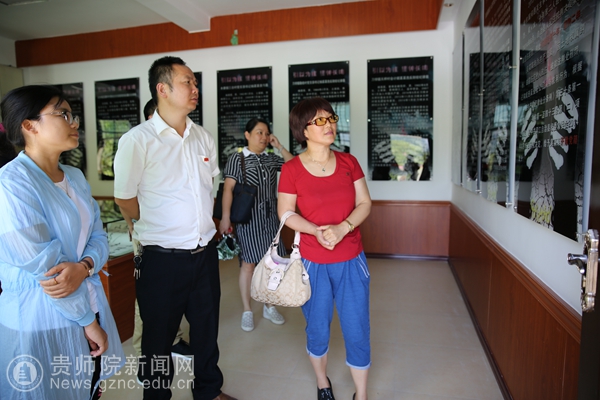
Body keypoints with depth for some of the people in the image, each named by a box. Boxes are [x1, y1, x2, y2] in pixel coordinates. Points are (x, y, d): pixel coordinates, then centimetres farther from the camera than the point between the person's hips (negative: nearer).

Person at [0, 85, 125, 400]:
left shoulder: (76, 177, 4)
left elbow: (98, 237, 4)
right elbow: (44, 268, -21)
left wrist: (84, 266, -18)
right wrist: (88, 321, -12)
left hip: (88, 306, 7)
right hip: (41, 323, -7)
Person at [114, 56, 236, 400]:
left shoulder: (204, 137, 4)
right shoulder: (138, 140, -13)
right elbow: (125, 199, -6)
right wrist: (158, 229, 4)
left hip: (205, 252, 5)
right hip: (162, 258, -5)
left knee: (207, 329, 21)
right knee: (159, 337, 15)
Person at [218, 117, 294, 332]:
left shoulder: (271, 158, 9)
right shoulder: (237, 158, -4)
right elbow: (228, 189, -8)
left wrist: (279, 147, 1)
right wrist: (225, 217, -14)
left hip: (270, 218, 4)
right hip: (248, 219, -4)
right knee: (248, 264, 1)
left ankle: (269, 306, 25)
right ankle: (247, 311, 16)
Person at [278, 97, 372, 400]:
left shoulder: (348, 162, 1)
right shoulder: (291, 169, -7)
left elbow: (364, 203, 0)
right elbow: (286, 213, -5)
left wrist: (343, 228, -18)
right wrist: (317, 231, -20)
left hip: (352, 261, 2)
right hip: (313, 262, -2)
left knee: (357, 330, 8)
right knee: (317, 327, 16)